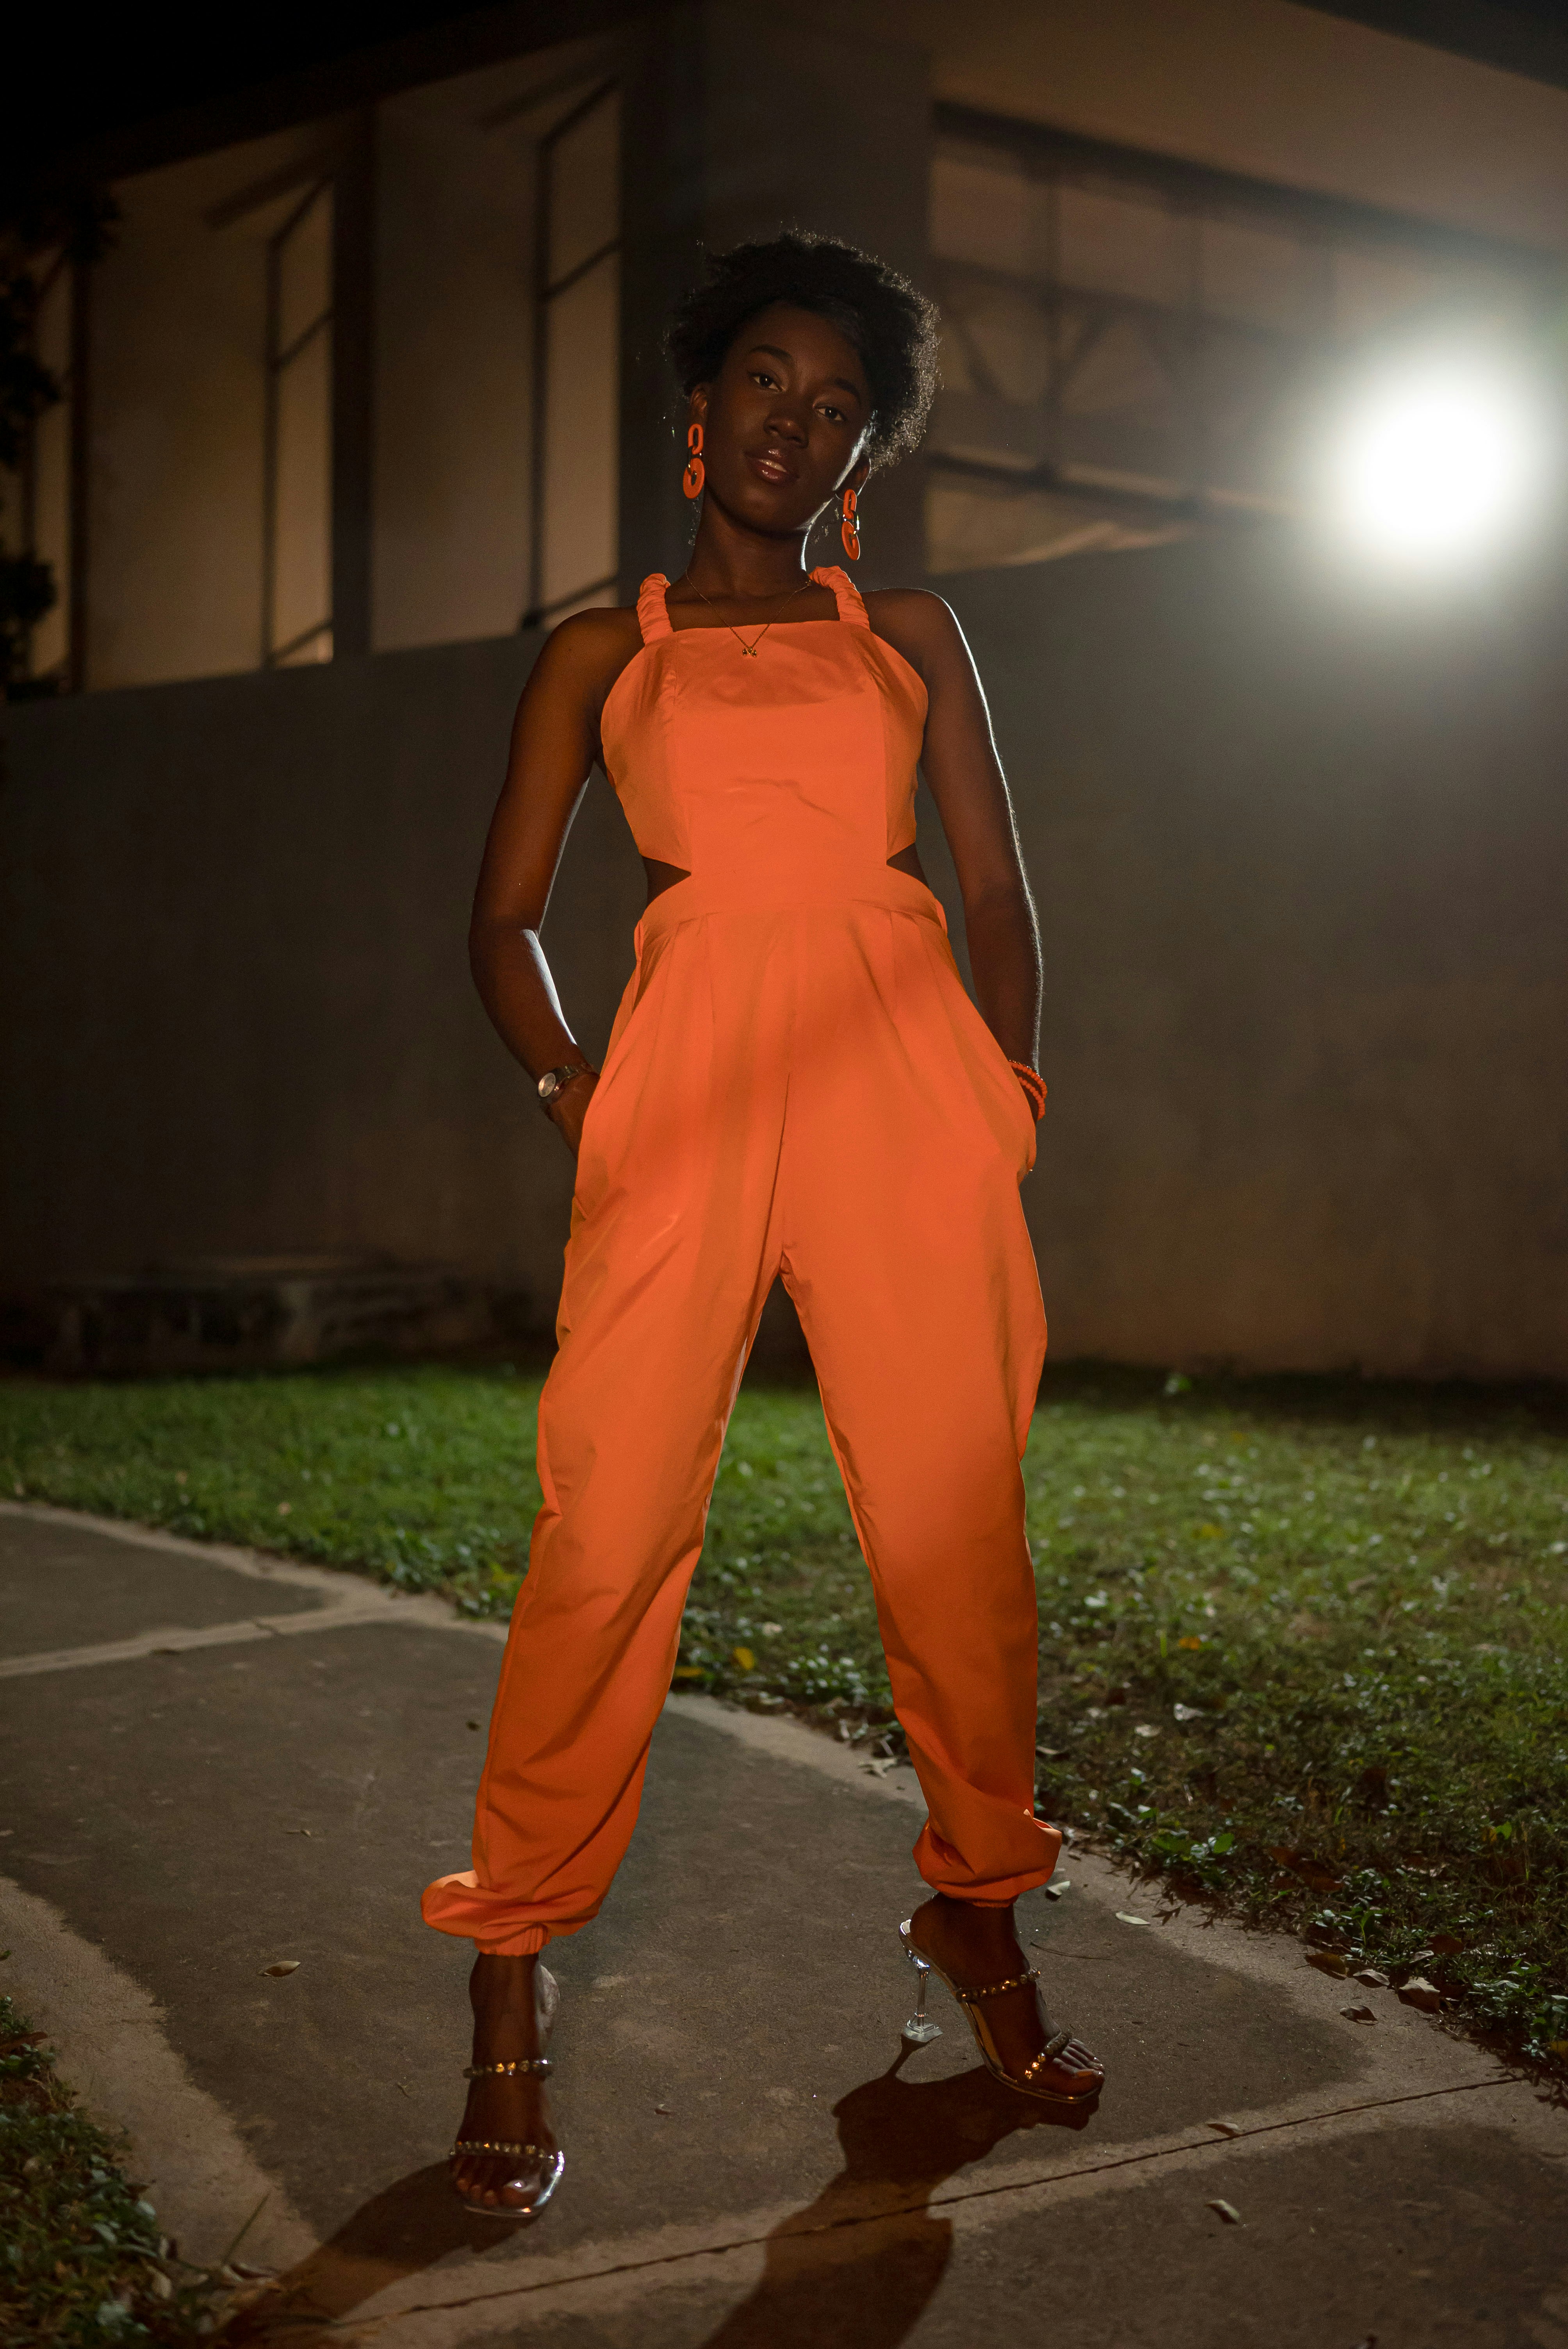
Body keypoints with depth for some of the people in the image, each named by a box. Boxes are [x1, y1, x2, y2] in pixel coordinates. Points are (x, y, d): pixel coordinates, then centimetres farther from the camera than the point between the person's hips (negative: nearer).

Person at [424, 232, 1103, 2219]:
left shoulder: (909, 632, 21)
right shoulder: (602, 653, 18)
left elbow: (999, 891, 17)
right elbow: (504, 919, 15)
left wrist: (1007, 1087, 4)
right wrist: (572, 1087, 0)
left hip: (902, 1070, 2)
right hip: (691, 1079, -1)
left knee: (958, 1526, -1)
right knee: (610, 1527, -9)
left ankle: (975, 1911, 22)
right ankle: (511, 1994, 5)